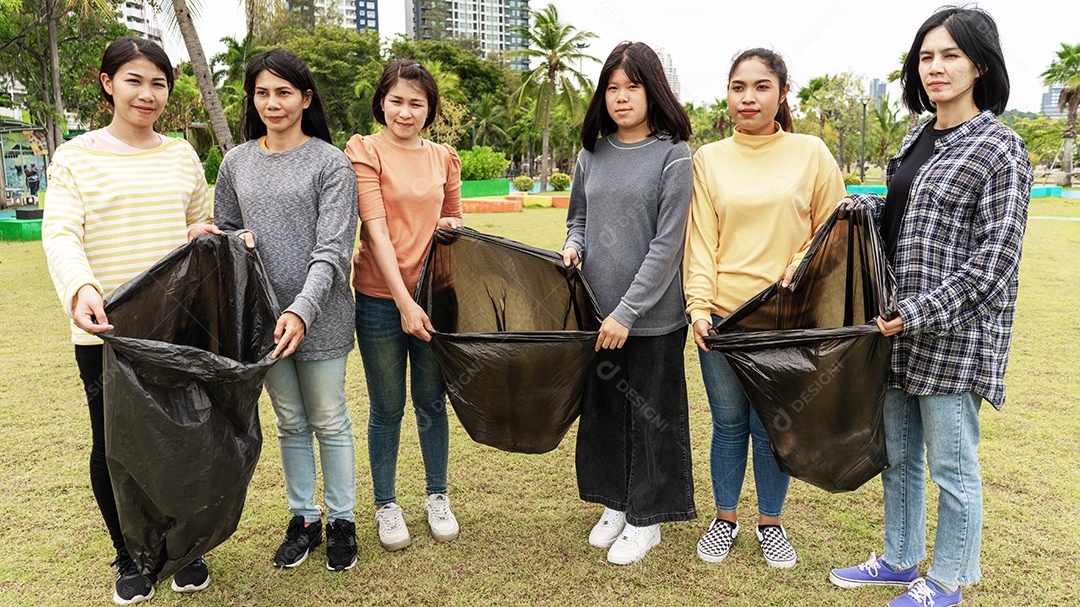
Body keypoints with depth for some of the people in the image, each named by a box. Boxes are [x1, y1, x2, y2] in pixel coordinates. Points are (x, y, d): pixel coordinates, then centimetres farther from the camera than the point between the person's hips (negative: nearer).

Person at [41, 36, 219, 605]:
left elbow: (202, 223, 22)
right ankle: (129, 556, 29)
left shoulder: (181, 155, 10)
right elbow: (59, 234, -11)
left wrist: (204, 234, -3)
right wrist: (81, 289, -31)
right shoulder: (75, 157, 1)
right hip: (103, 329, -2)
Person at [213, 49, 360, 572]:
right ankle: (303, 519, 31)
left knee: (329, 421, 7)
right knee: (290, 422, 15)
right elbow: (223, 228, 18)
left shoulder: (330, 162, -7)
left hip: (320, 316, -4)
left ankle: (340, 520, 24)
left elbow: (332, 249, -14)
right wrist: (240, 239, -6)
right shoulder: (237, 162, 7)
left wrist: (302, 311, -25)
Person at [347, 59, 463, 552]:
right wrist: (404, 303, -19)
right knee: (387, 409, 9)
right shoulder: (366, 151, -4)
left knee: (431, 403, 13)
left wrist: (451, 227, -3)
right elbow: (376, 231, -13)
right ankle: (386, 505, 27)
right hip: (381, 298, -3)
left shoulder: (443, 158, 9)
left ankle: (437, 497, 31)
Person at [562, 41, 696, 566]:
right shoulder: (592, 154, 7)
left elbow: (667, 243, -13)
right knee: (602, 406, 14)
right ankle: (614, 506, 34)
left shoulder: (673, 155, -8)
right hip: (596, 311, 5)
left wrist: (626, 312, -16)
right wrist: (573, 247, -4)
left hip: (652, 317, -5)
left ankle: (646, 520, 26)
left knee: (650, 414, 8)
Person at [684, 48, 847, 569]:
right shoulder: (709, 159, 4)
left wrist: (801, 263, -11)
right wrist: (699, 306, -9)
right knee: (728, 423, 11)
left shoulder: (811, 153, 2)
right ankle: (725, 519, 30)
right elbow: (701, 240, 1)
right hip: (722, 315, 1)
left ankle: (770, 523, 30)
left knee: (773, 426, 9)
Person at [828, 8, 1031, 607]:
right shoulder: (917, 139, 11)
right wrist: (864, 205, 4)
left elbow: (993, 259, -16)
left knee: (951, 467, 7)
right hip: (899, 331, 7)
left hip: (953, 336, -7)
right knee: (897, 455, 18)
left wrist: (919, 313, -20)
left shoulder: (1000, 149, -10)